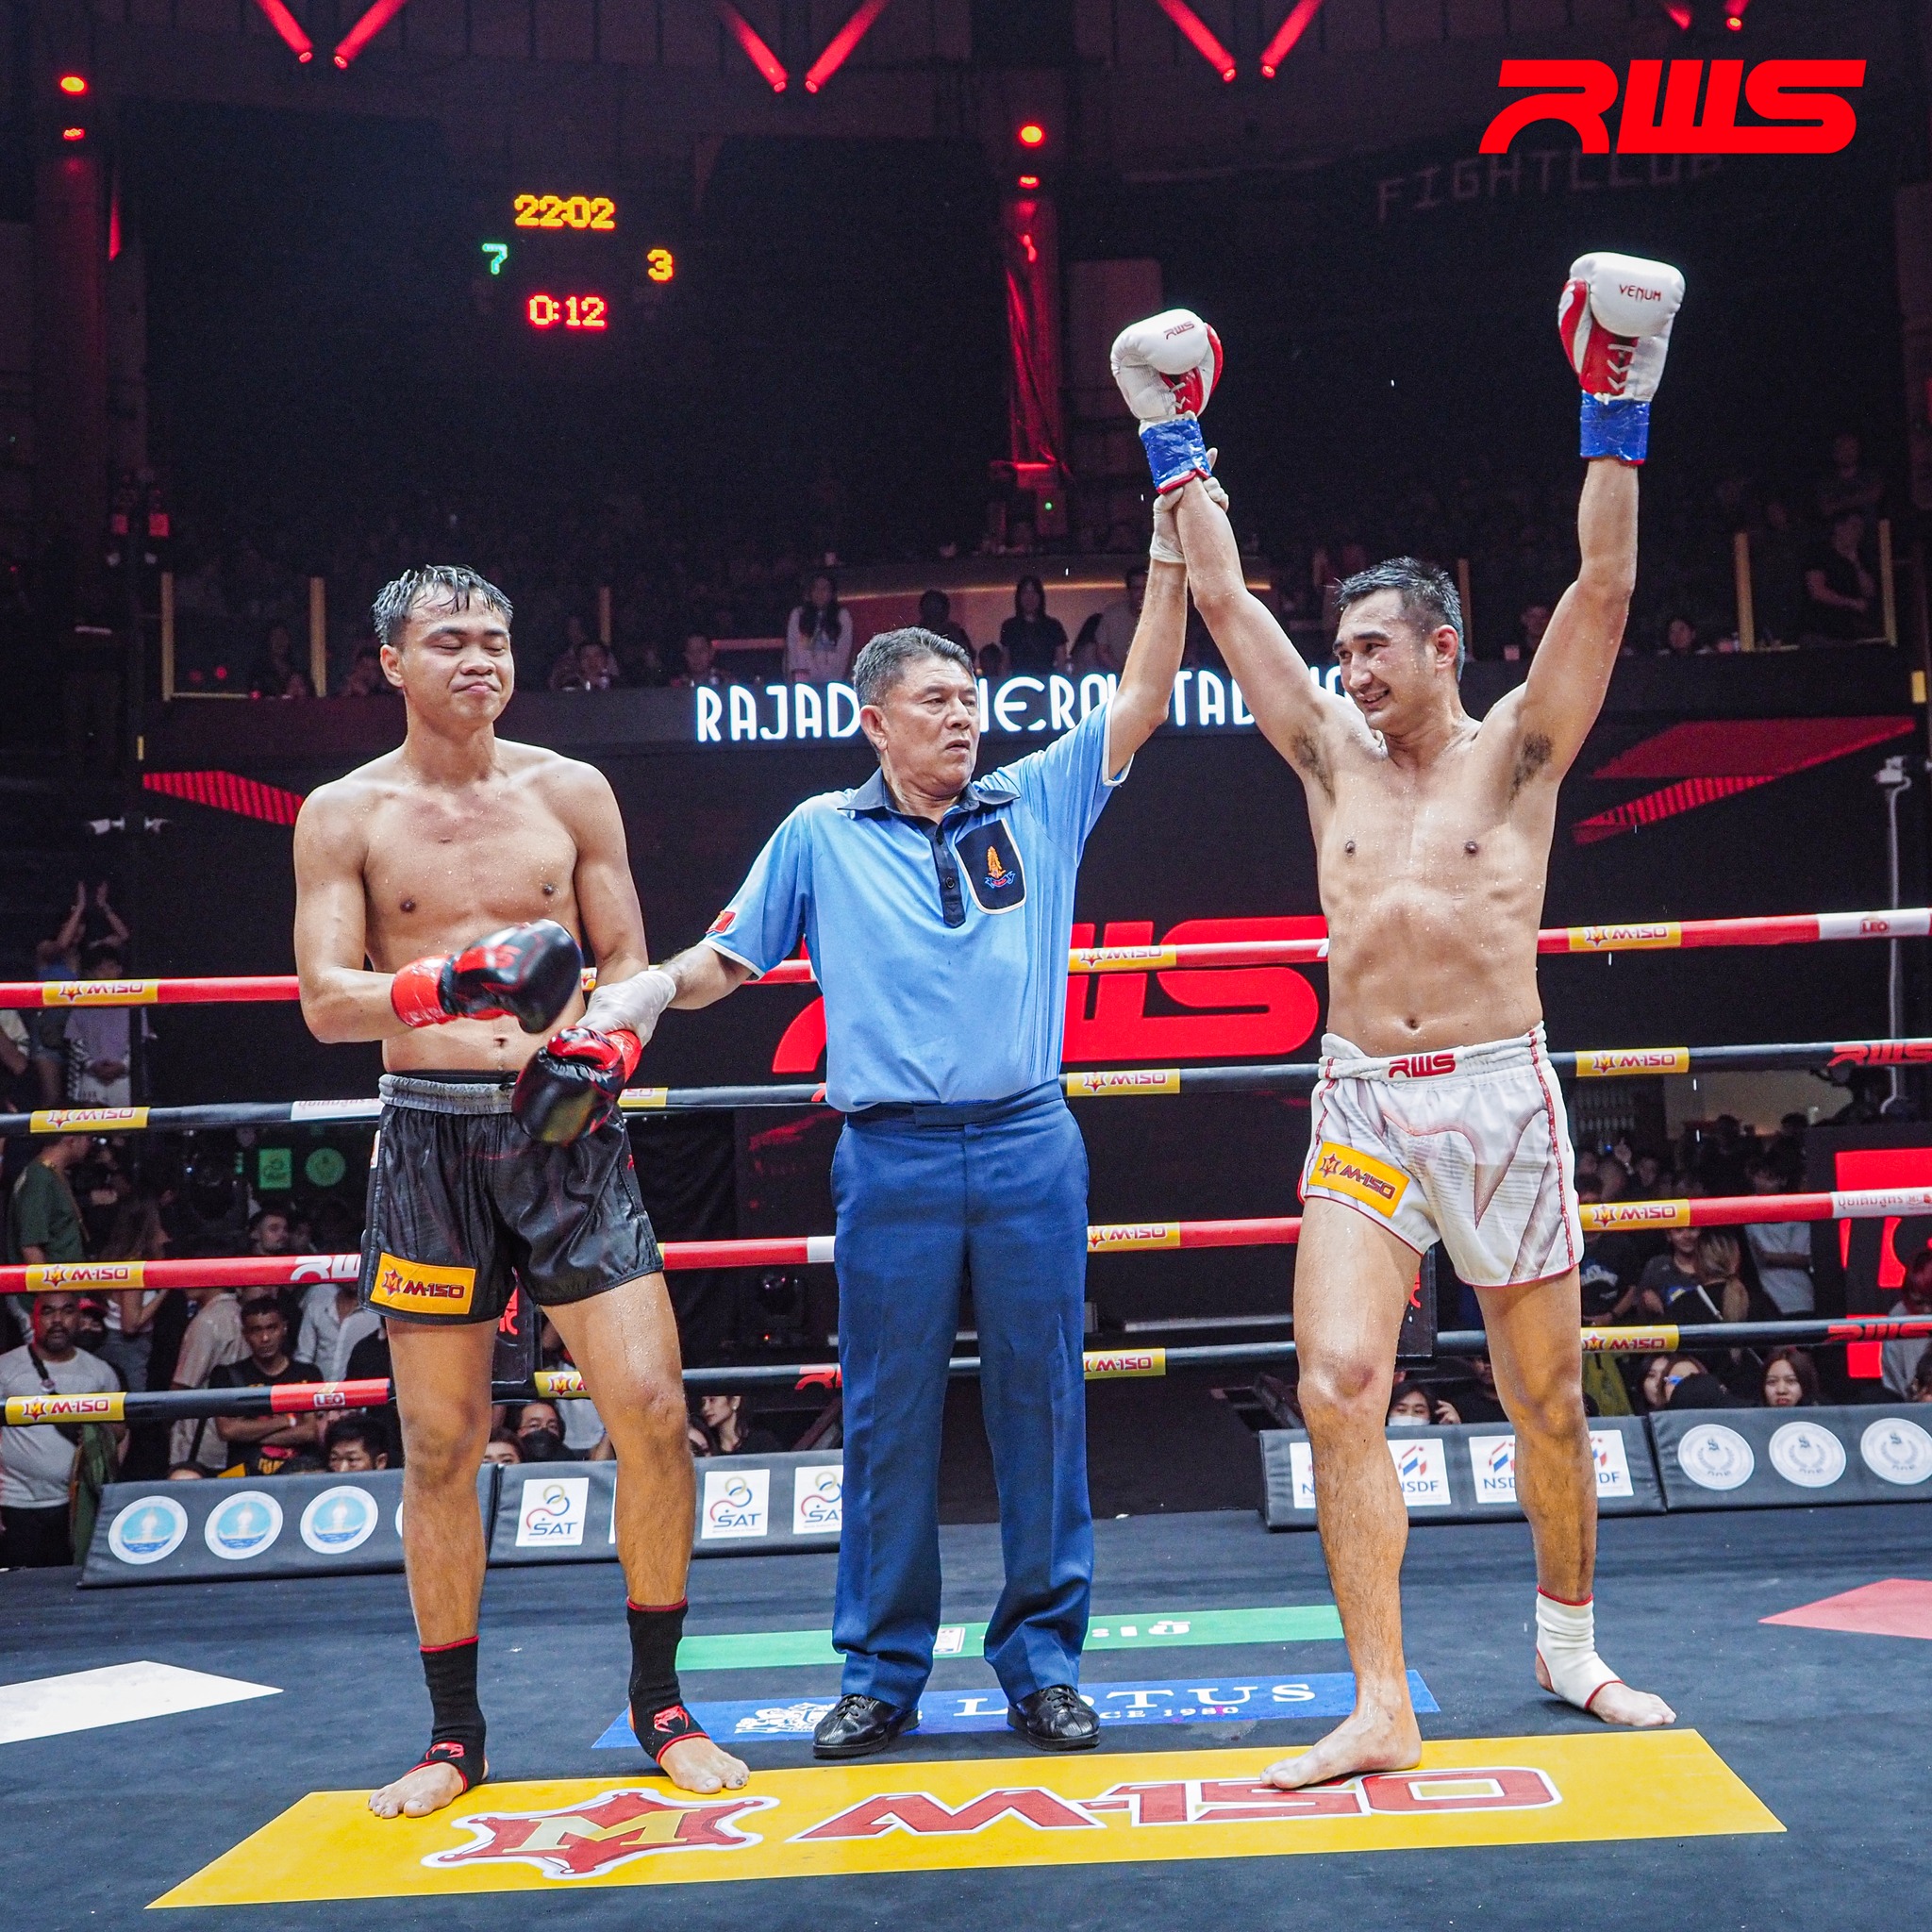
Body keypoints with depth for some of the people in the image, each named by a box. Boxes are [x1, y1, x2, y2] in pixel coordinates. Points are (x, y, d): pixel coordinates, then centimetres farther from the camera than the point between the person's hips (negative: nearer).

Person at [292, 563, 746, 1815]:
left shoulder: (571, 793, 7)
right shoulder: (346, 817, 3)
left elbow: (634, 965, 9)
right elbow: (324, 1002, -5)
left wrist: (611, 1036, -13)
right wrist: (451, 984, -24)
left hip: (568, 1133, 1)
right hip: (432, 1141, 0)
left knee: (652, 1408, -8)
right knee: (441, 1445, 5)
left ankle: (660, 1700, 11)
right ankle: (454, 1733, 21)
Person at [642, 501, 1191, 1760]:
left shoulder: (1036, 804, 10)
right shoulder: (822, 837, 9)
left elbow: (1144, 701, 7)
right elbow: (724, 962, 14)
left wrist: (1172, 548, 2)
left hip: (1031, 1149, 1)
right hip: (894, 1162, -1)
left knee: (1040, 1410, 5)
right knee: (890, 1421, 4)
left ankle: (1043, 1664, 16)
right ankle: (882, 1676, 16)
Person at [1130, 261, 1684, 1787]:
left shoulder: (1515, 753, 4)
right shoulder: (1333, 759, 12)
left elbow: (1604, 589, -5)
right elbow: (1224, 599, 13)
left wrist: (1617, 413, -10)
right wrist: (1177, 443, 14)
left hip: (1499, 1100, -2)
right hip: (1359, 1106, 2)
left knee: (1548, 1402, 8)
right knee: (1339, 1387, -12)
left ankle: (1571, 1648, 31)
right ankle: (1381, 1708, -7)